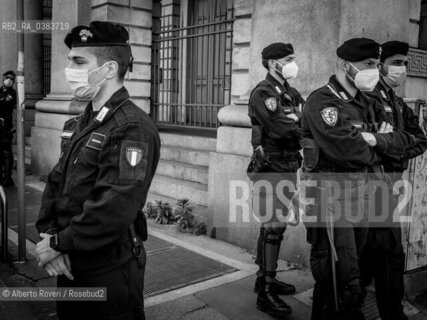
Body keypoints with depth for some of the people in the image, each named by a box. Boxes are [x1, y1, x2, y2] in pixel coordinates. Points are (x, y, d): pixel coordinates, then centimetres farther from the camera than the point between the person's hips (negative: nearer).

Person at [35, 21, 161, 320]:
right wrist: (48, 234, -9)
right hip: (70, 265, 8)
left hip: (109, 271, -8)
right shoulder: (78, 125, 8)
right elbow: (56, 183, 7)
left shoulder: (133, 128, -20)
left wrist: (59, 243, -17)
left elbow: (114, 209, -27)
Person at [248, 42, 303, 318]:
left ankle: (266, 277, 29)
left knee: (277, 226, 15)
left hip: (290, 167, 8)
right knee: (273, 228, -5)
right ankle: (265, 292, 6)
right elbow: (283, 128, -22)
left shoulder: (291, 93, 16)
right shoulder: (262, 93, -11)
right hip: (272, 168, -8)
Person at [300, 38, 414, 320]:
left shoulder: (367, 104, 14)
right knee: (344, 280, -3)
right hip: (331, 200, -8)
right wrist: (374, 152, -7)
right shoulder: (322, 101, -13)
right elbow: (344, 149, -26)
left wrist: (376, 139, -12)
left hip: (361, 198, 8)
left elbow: (403, 142, 8)